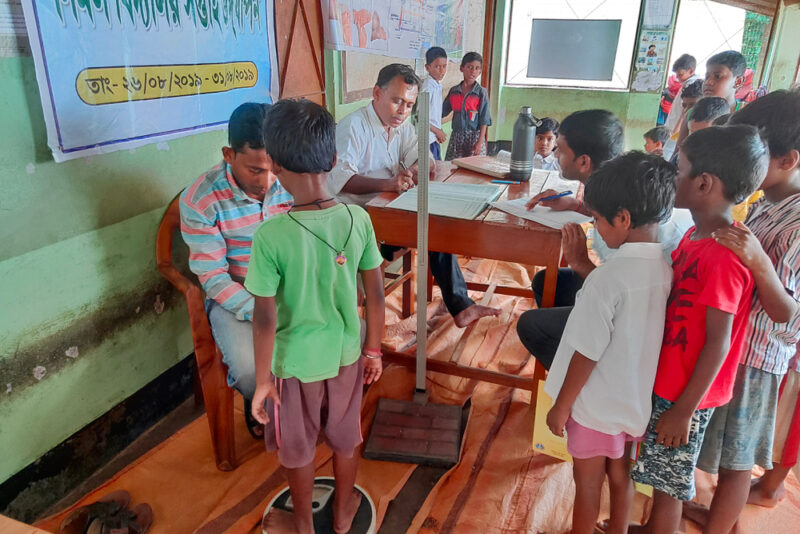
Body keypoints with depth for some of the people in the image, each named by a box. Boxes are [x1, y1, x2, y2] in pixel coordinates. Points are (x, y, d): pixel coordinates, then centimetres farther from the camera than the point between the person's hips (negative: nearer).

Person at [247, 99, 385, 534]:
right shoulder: (358, 219, -14)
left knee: (297, 449, 22)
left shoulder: (271, 235, -26)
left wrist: (262, 381, -6)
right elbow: (375, 293, -6)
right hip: (346, 354, 4)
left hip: (296, 362, -3)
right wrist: (373, 349, 9)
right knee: (345, 439, 26)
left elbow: (265, 317, -20)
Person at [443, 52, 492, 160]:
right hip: (456, 136, 3)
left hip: (474, 136, -3)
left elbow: (484, 120, -7)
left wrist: (480, 142, -13)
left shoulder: (481, 93, -3)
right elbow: (442, 112, 14)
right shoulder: (453, 91, 7)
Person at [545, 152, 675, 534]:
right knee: (620, 475, 26)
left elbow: (586, 354, -22)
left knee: (587, 482, 16)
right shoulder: (668, 267, -9)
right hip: (636, 399, 6)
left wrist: (561, 406, -12)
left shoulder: (607, 277, -29)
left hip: (597, 404, -6)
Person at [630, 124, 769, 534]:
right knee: (661, 476, 24)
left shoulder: (723, 255, -25)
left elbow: (717, 343, -22)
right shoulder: (697, 234, 2)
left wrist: (683, 410, -16)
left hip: (684, 393, -8)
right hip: (666, 379, 8)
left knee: (669, 482, 11)